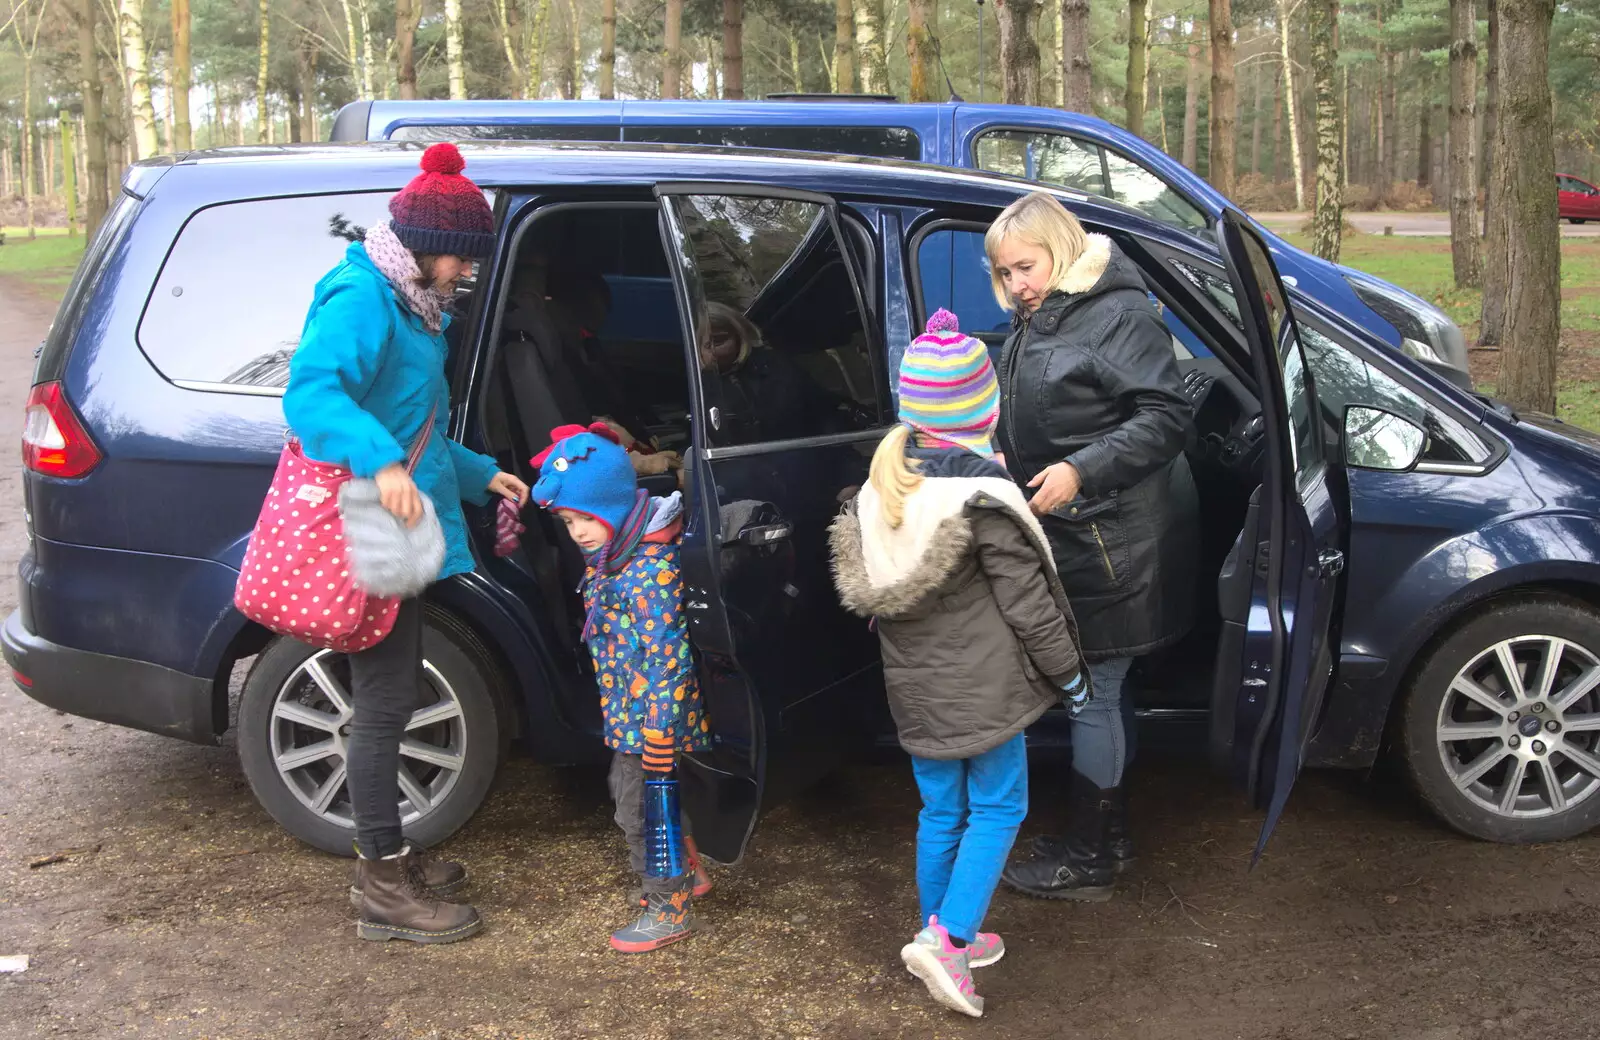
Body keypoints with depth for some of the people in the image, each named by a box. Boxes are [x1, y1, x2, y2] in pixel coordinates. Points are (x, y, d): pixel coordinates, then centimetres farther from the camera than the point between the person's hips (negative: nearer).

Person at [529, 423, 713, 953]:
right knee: (629, 795, 22)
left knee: (642, 810, 2)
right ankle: (688, 874, 39)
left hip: (653, 715, -10)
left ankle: (668, 909, 18)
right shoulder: (607, 561, 5)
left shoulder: (651, 570, -25)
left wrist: (659, 732, -25)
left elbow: (667, 656, -26)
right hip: (627, 714, 10)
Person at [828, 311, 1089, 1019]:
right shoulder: (981, 499, -19)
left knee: (941, 811, 17)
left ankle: (943, 937, 27)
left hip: (916, 687, 6)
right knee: (997, 808, 7)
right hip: (983, 686, -6)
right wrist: (1068, 673, -1)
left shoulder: (880, 487, 2)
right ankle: (947, 940, -3)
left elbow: (864, 586, 11)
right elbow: (1027, 603, -14)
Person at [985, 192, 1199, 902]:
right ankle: (1108, 835, 32)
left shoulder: (1119, 316, -15)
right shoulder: (1034, 323, 14)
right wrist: (1007, 461, 7)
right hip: (1071, 534, 10)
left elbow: (1167, 416, -20)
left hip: (1116, 542, -10)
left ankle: (1086, 861, 10)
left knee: (1093, 694, -2)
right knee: (1098, 691, 18)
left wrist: (1081, 471, -26)